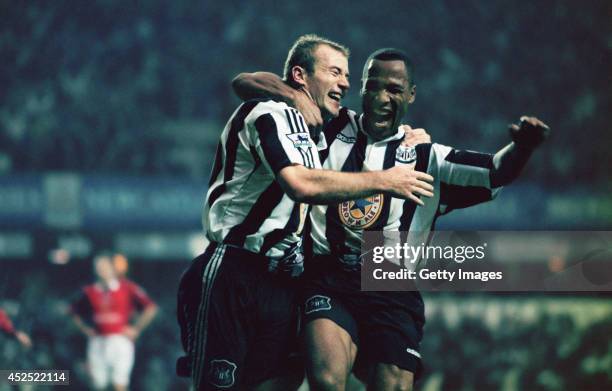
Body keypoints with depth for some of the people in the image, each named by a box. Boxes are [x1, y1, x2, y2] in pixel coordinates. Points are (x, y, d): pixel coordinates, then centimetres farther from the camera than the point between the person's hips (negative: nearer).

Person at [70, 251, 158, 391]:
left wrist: (136, 329, -4)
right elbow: (75, 312, 22)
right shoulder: (89, 292, 7)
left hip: (121, 341, -3)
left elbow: (150, 308, -5)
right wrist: (86, 330, 9)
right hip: (97, 342, 3)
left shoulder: (127, 288, -3)